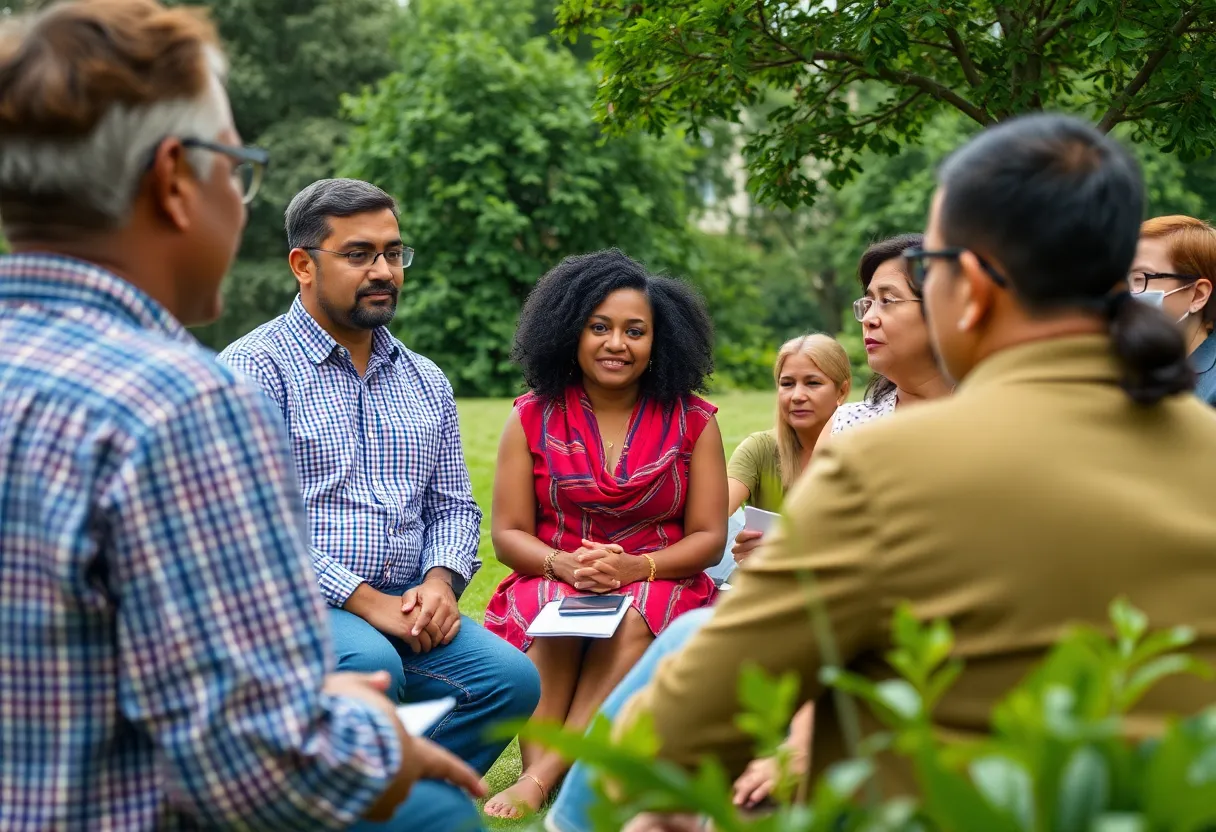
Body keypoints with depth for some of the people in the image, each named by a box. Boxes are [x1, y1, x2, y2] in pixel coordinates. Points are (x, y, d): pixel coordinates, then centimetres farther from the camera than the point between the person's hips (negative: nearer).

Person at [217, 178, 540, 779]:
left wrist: (439, 581, -2)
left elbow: (453, 504, 21)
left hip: (404, 606, 6)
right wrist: (366, 601, -15)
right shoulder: (254, 366, -3)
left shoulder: (426, 381, 18)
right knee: (370, 666, -36)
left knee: (512, 678, -20)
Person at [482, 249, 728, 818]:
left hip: (660, 585, 0)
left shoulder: (693, 422, 3)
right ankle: (539, 776, -40)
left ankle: (541, 777, -38)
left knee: (632, 622, -35)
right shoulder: (533, 418, 5)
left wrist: (637, 567, -18)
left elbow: (709, 537, 1)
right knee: (552, 618, -34)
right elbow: (508, 534, 3)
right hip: (550, 579, 1)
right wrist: (564, 564, -19)